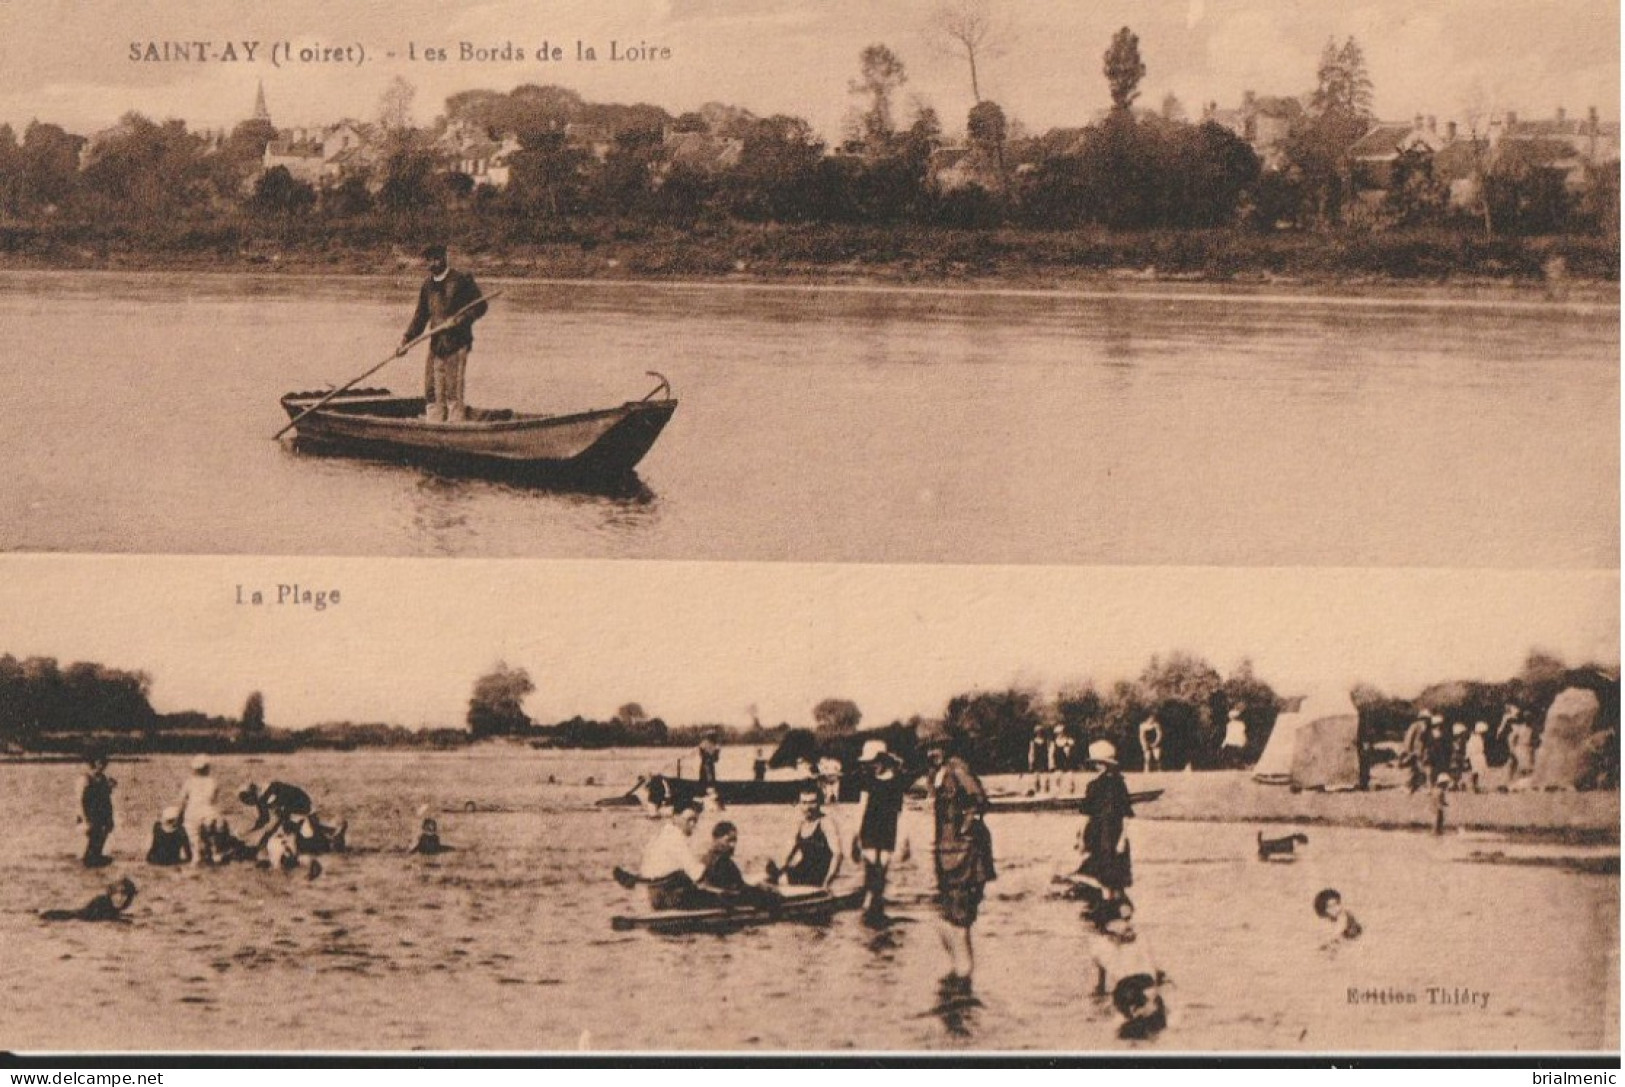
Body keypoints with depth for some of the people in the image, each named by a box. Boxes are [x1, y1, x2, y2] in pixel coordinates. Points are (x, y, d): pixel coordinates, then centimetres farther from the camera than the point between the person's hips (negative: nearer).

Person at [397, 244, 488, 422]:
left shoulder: (462, 281, -3)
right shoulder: (428, 285, 15)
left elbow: (480, 306, -3)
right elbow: (420, 316, 19)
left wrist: (460, 320, -18)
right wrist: (406, 340, 9)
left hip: (457, 343, -6)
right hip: (436, 345, 6)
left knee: (453, 391, -9)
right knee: (432, 391, 6)